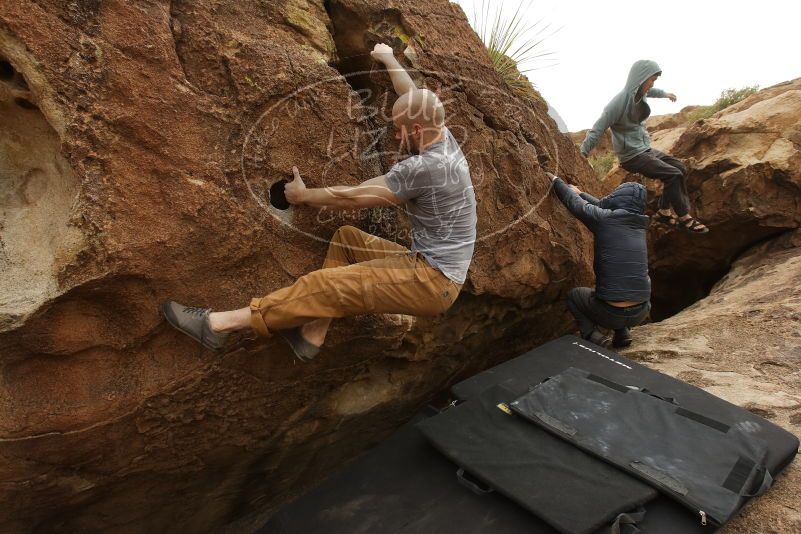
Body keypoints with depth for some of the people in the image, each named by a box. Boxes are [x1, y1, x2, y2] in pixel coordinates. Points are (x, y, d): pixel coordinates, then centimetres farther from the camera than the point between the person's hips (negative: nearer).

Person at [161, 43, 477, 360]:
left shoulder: (423, 168, -22)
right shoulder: (442, 138, 6)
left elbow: (354, 197, -13)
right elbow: (415, 97, 24)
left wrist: (304, 196, 2)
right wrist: (388, 60, 38)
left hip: (434, 280, -9)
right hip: (430, 264, 10)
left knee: (327, 284, -16)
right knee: (345, 238, 9)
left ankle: (220, 324, -9)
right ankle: (312, 335, 2)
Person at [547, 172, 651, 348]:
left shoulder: (605, 219, -11)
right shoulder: (639, 227, 6)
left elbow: (574, 202, 4)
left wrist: (556, 181, 19)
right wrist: (581, 193, 35)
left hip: (611, 314, -5)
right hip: (641, 313, 5)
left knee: (573, 295, 24)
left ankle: (593, 335, 6)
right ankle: (622, 332, 19)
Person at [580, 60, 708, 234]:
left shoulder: (640, 94, 5)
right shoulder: (619, 102, -20)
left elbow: (649, 91, 32)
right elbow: (598, 128, -21)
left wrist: (664, 94, 50)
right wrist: (582, 153, -25)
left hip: (645, 148, 9)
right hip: (631, 155, -9)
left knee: (680, 168, 1)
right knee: (673, 174, -18)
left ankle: (664, 212, 8)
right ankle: (684, 217, -2)